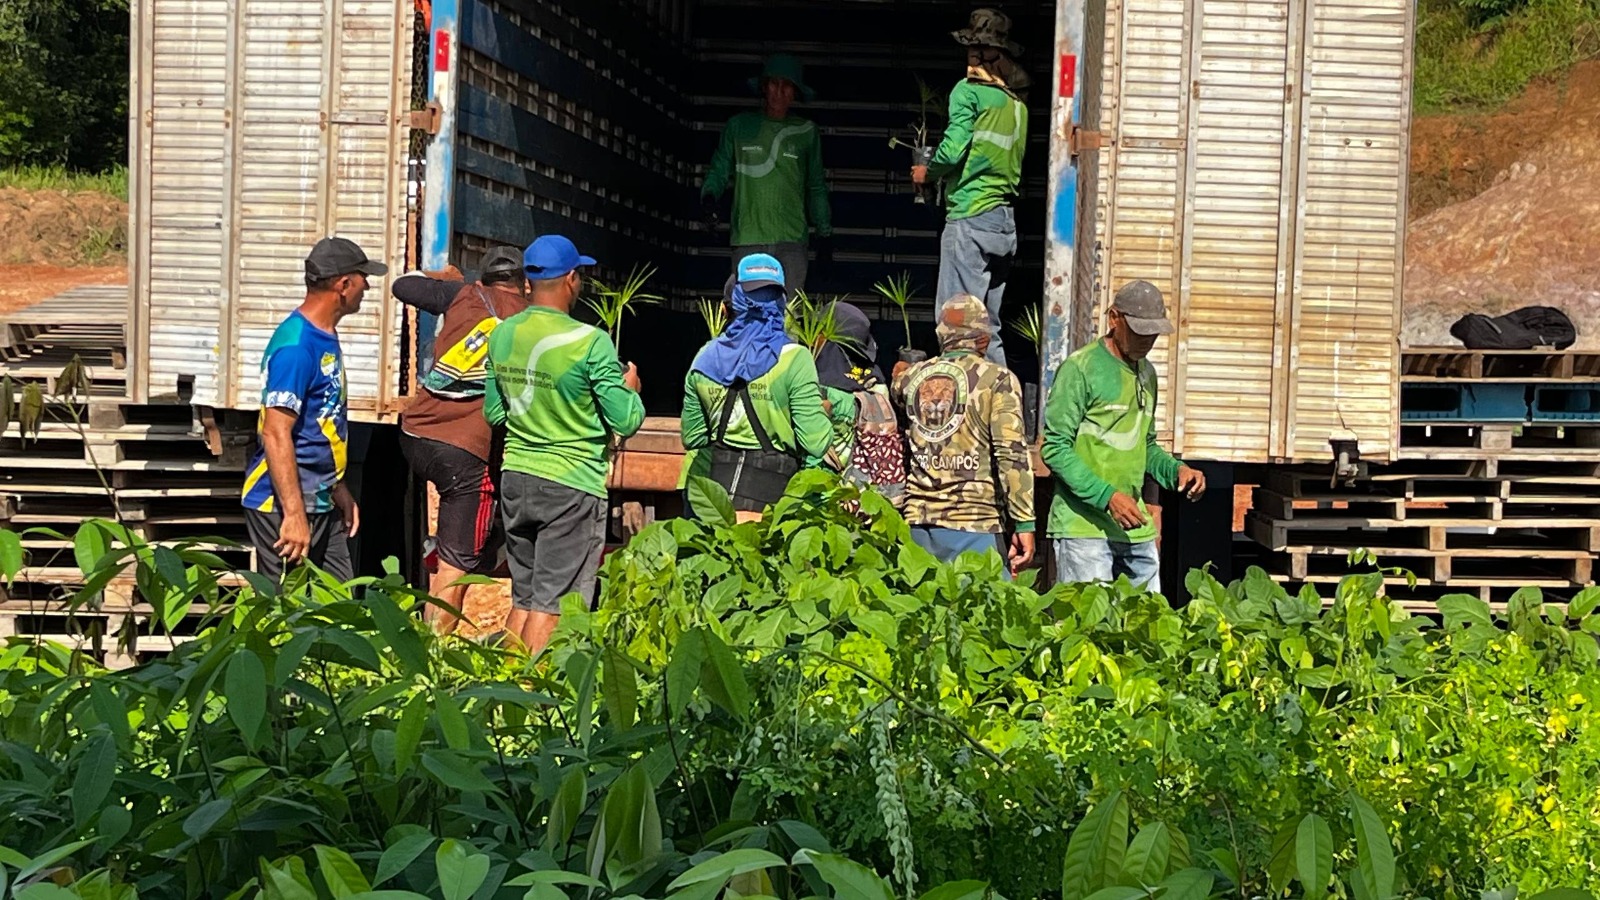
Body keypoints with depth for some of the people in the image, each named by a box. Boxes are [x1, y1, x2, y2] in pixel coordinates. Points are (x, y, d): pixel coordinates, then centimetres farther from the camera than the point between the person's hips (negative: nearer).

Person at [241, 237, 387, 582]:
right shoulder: (295, 345, -18)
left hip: (322, 503, 10)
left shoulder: (326, 337, 12)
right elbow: (276, 433, -24)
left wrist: (339, 490, 24)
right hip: (283, 505, -10)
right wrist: (293, 514, -27)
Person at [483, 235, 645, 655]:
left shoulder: (502, 335, 3)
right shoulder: (590, 342, -15)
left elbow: (493, 413, 13)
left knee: (523, 597, 16)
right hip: (571, 484, -6)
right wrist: (630, 387, 7)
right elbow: (626, 421, -13)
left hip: (515, 478, 6)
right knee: (551, 605, 1)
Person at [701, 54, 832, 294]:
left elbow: (815, 186, 18)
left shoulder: (805, 132, 12)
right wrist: (709, 195, -9)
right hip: (748, 239, 0)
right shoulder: (739, 126, 10)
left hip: (792, 239, 0)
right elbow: (719, 171, 13)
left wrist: (824, 233, 13)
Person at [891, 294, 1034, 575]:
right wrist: (1024, 523, -9)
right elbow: (1012, 454, -10)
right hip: (975, 524, -5)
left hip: (917, 521, 5)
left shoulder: (912, 376, 10)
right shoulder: (998, 379, -2)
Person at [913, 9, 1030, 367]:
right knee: (988, 327, 12)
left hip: (970, 214, -8)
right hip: (1005, 220, 8)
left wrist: (926, 172, 4)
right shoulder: (1017, 102, 15)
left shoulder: (969, 91, -6)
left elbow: (953, 149, -15)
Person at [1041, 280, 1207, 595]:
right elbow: (1055, 448, -12)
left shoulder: (1147, 374, 17)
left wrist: (1176, 470, 5)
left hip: (1136, 529, 7)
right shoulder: (1080, 368, -8)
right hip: (1085, 528, -7)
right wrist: (1107, 496, -20)